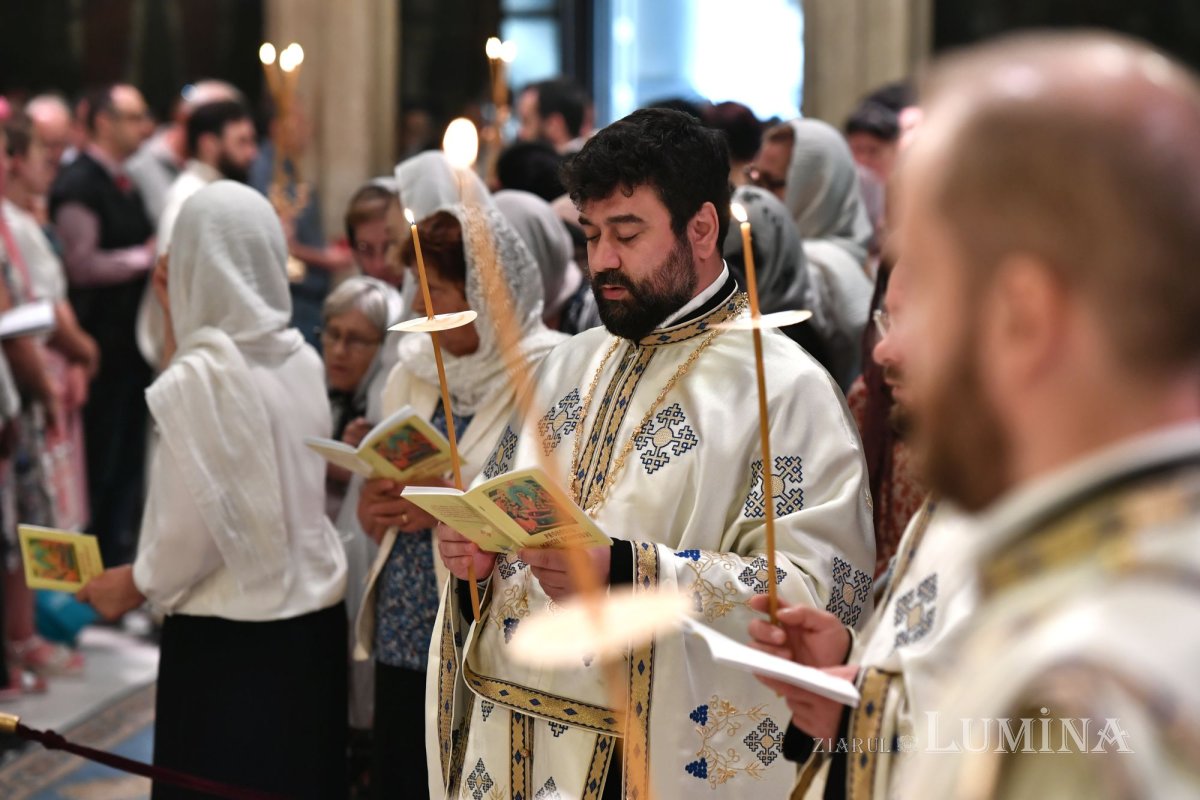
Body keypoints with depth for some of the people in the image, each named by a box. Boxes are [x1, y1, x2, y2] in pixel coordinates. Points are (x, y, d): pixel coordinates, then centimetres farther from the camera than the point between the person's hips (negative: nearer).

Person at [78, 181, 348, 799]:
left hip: (226, 637, -6)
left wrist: (133, 586, 1)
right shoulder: (303, 361, 2)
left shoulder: (198, 375, -16)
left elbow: (194, 524, -16)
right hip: (314, 618, 6)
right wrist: (179, 325, 13)